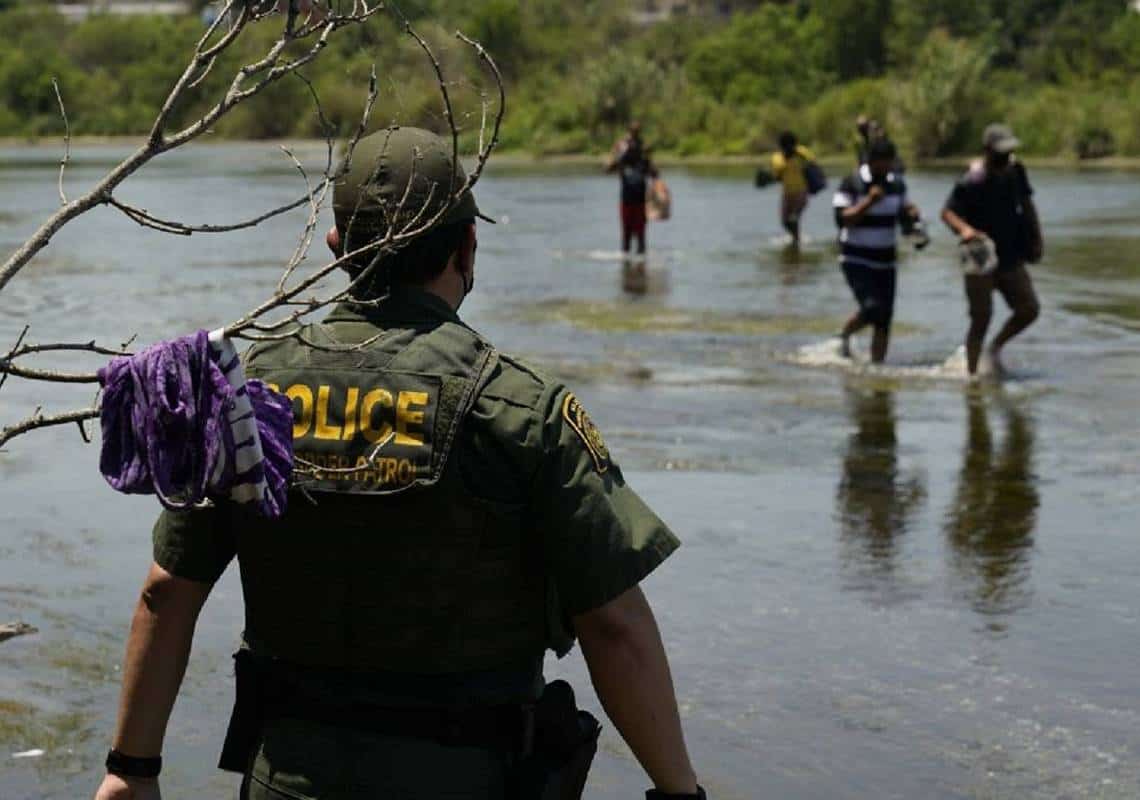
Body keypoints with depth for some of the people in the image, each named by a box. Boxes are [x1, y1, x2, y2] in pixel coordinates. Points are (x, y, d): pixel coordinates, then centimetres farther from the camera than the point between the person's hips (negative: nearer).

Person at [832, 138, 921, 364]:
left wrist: (912, 213, -5)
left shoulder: (897, 184, 6)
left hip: (886, 260, 5)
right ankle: (844, 335, 9)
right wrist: (869, 201, -26)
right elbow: (842, 220, -17)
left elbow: (903, 216, 18)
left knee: (884, 319, 0)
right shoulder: (852, 183, -10)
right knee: (872, 307, -19)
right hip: (856, 260, -5)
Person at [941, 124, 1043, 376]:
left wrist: (1036, 239, 12)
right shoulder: (972, 181, -17)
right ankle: (971, 373, 9)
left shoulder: (1015, 170, 4)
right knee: (981, 319, -4)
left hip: (1010, 257, 6)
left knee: (1029, 309, -1)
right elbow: (947, 212, -21)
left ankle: (996, 346, 22)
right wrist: (964, 229, -40)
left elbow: (1027, 206, 17)